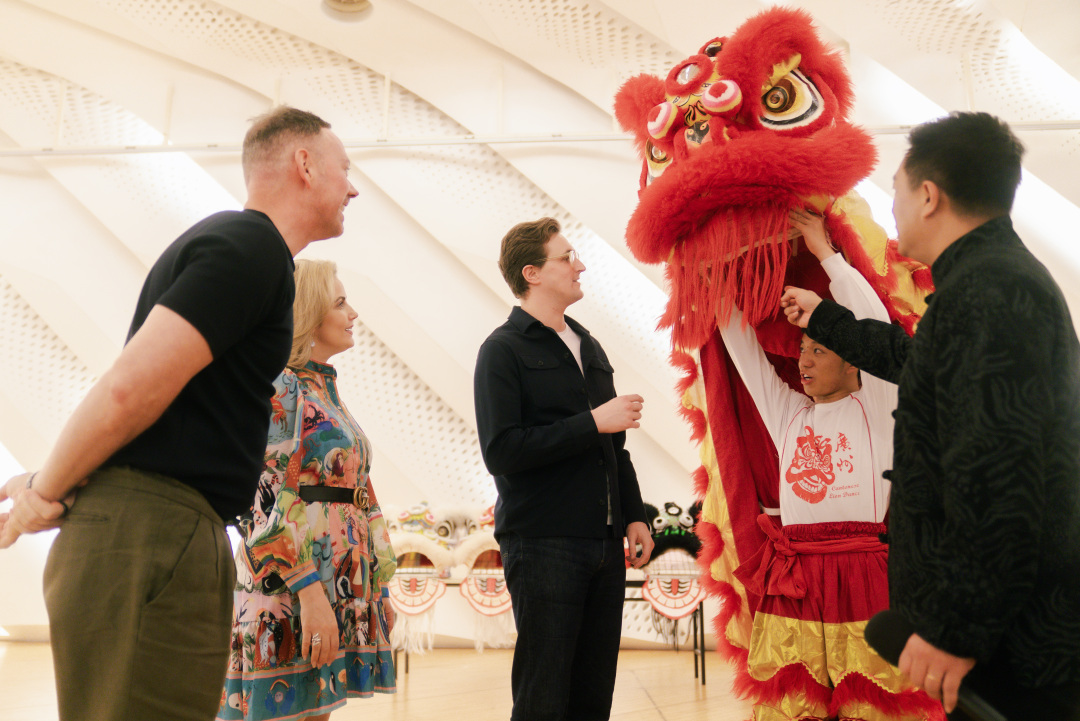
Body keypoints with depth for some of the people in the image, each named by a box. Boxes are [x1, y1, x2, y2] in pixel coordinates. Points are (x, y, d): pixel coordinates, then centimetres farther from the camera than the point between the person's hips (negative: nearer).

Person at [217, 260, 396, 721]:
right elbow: (266, 498, -17)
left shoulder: (325, 390, 18)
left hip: (341, 581, 8)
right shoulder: (277, 388, -8)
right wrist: (311, 592, -23)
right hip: (291, 587, -8)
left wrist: (375, 587, 17)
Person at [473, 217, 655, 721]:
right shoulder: (503, 350, -5)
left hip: (605, 544, 7)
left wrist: (633, 515, 13)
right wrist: (592, 423, -15)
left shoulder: (588, 346, 17)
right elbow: (501, 452, -17)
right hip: (543, 542, -6)